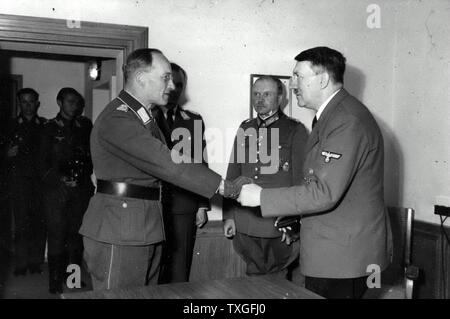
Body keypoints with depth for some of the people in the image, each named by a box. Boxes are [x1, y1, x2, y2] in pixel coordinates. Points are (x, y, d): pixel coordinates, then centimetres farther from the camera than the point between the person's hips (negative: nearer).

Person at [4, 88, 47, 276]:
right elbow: (4, 152, 11)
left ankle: (36, 262, 7)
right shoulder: (12, 126, 11)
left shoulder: (46, 125, 10)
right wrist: (8, 153, -8)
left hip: (40, 177, 0)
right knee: (21, 222, -5)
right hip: (19, 178, 0)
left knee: (40, 221, -2)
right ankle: (21, 264, 3)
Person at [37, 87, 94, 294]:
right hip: (57, 189, -2)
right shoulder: (50, 128, 6)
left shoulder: (85, 127, 14)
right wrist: (60, 179, -11)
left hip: (81, 189, 2)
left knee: (76, 234, 2)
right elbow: (43, 162, 2)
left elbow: (92, 156, 14)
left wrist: (88, 177, -2)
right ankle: (56, 283, 5)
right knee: (57, 236, -4)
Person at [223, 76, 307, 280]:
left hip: (279, 225, -4)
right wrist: (228, 215, 9)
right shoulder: (245, 129, 12)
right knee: (253, 277, 14)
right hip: (245, 224, 4)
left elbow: (300, 179, -4)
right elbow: (232, 173, 13)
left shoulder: (295, 130, -1)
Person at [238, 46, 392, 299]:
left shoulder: (348, 121, -21)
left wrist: (261, 197, -20)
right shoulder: (331, 115, 13)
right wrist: (292, 217, 15)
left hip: (344, 254, -9)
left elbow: (324, 192, -26)